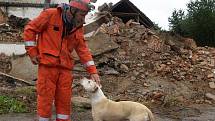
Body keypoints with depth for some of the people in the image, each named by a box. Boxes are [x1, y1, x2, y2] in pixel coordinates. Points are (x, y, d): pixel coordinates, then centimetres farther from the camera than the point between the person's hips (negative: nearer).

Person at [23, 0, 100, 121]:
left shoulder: (78, 27, 8)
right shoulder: (50, 14, -8)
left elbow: (83, 50, 7)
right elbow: (30, 29, -4)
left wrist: (93, 71, 0)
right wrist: (32, 53, -7)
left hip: (65, 67, 5)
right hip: (47, 64, -5)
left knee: (65, 99, 9)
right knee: (46, 97, 1)